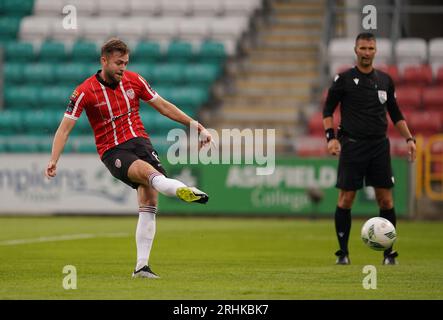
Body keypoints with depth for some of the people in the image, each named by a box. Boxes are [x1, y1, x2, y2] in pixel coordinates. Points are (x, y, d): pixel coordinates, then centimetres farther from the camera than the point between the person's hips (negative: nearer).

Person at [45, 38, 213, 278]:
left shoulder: (134, 80, 6)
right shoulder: (85, 91, -6)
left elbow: (163, 106, 15)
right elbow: (65, 127, -6)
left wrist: (196, 126, 13)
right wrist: (54, 160, -19)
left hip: (140, 141, 5)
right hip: (112, 151, -5)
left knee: (148, 204, -8)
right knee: (147, 170, -35)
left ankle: (142, 266, -6)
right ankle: (183, 190, -67)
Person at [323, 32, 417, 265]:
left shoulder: (385, 80, 10)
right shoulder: (344, 79, 0)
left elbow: (395, 113, 18)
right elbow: (328, 110, 3)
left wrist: (408, 138, 7)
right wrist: (331, 137, -11)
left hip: (379, 145, 3)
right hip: (352, 145, -3)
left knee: (385, 199, -1)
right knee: (346, 199, -3)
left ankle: (389, 252, 6)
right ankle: (343, 252, 7)